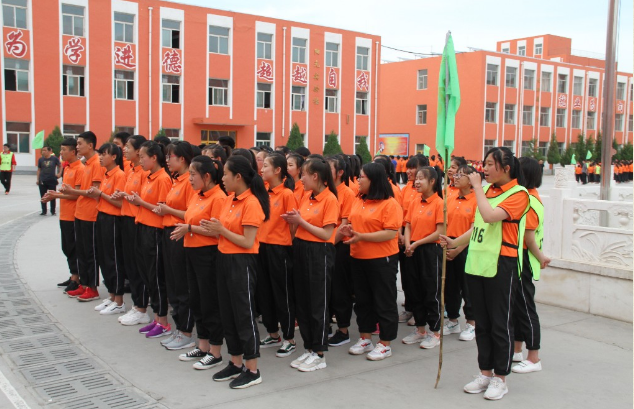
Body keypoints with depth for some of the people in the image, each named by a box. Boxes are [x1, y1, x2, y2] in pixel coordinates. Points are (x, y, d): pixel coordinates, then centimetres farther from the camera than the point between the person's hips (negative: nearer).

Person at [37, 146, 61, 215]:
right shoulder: (41, 159, 1)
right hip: (42, 181, 2)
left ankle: (53, 211, 17)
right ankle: (44, 211, 17)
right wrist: (38, 179, 2)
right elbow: (39, 170, 7)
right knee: (43, 197, 6)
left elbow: (60, 166, 10)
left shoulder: (54, 158, -3)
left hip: (52, 180, -2)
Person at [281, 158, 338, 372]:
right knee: (301, 302, 12)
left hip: (319, 253, -8)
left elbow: (326, 234, -17)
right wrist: (293, 221, -6)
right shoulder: (306, 196, 9)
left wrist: (301, 221, -14)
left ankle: (319, 354, 13)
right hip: (301, 249, 8)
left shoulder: (330, 199, -13)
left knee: (318, 304, 1)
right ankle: (309, 348, 25)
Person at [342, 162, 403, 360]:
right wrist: (349, 230, -3)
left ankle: (385, 344, 16)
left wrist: (362, 237, -24)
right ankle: (365, 339, 30)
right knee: (362, 300, 16)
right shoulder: (358, 201, 9)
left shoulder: (390, 204, -13)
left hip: (382, 260, -8)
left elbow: (391, 233, -20)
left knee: (384, 302, 4)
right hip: (358, 259, 8)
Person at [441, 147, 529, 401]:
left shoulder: (518, 194, -11)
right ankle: (485, 372, 27)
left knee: (500, 324, 4)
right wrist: (456, 243, 14)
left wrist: (477, 186, -16)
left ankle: (500, 378, 17)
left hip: (501, 265, -7)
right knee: (482, 322, 14)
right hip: (477, 263, 7)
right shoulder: (487, 189, 11)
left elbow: (490, 216, -27)